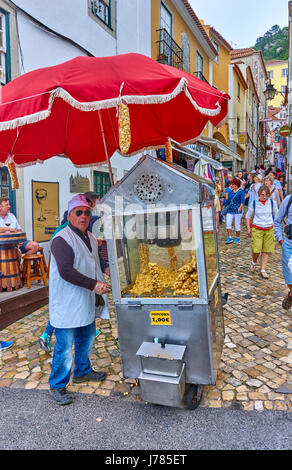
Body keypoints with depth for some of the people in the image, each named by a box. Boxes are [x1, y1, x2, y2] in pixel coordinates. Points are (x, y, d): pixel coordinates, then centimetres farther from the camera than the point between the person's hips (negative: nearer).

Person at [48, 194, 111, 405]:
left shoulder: (90, 238, 11)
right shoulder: (62, 239, -18)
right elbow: (66, 271, -27)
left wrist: (102, 285, 15)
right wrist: (93, 285, -27)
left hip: (86, 303, 9)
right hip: (66, 305, -9)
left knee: (87, 339, 22)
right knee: (65, 347, 2)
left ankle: (82, 371, 44)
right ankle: (57, 386, 22)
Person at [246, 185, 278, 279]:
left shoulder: (272, 202, 0)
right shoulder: (254, 203, -4)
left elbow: (276, 215, 13)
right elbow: (248, 216, 6)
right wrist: (248, 228, 2)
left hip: (269, 229, 2)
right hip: (257, 229, -2)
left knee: (266, 251, 4)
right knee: (256, 249, -9)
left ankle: (263, 270, 15)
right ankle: (254, 263, 24)